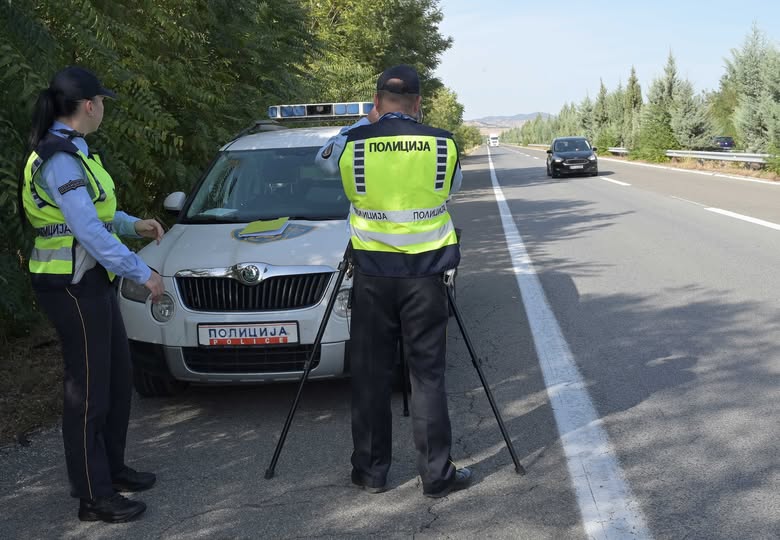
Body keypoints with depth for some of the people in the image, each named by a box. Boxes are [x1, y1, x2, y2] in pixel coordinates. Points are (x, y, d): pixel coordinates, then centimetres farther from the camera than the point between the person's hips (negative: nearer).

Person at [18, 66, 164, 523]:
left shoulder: (71, 151, 11)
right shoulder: (59, 161, -20)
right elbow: (89, 232, -25)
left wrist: (133, 224, 16)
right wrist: (142, 272, -21)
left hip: (92, 279, 10)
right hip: (72, 284, -10)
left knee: (118, 377, 17)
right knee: (89, 389, -2)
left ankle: (112, 468, 32)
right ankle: (95, 498, 9)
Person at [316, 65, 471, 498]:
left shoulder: (353, 142, -4)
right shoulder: (442, 143, -4)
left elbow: (324, 159, 18)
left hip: (372, 273, 0)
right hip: (425, 272, 0)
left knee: (371, 376, 10)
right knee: (428, 375, 6)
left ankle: (371, 472, 18)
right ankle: (437, 474, 9)